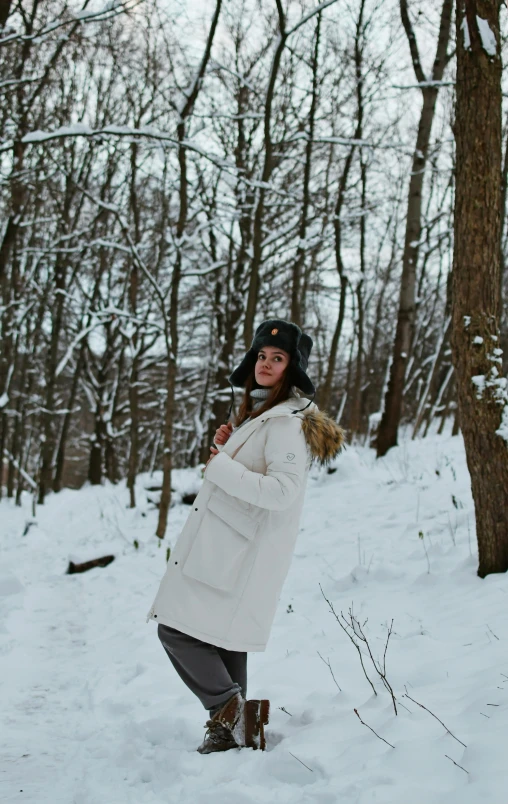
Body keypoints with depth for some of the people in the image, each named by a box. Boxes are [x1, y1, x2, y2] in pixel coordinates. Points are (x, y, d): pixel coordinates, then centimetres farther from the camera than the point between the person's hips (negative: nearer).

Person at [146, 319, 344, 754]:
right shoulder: (258, 412, 18)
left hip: (238, 551, -10)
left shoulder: (287, 422, -14)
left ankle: (230, 710, -10)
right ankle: (233, 728, 17)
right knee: (222, 639, 12)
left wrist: (221, 466, -19)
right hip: (228, 548, 10)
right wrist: (226, 445, 8)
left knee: (178, 630, -11)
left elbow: (282, 491, -25)